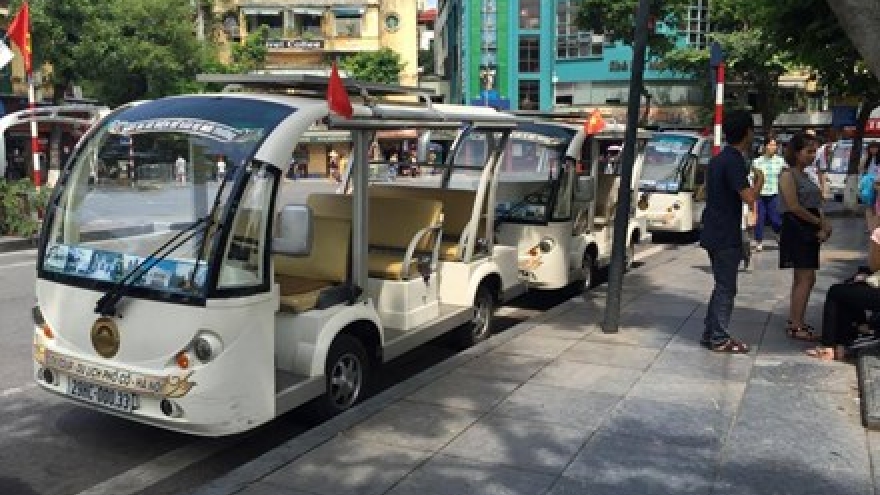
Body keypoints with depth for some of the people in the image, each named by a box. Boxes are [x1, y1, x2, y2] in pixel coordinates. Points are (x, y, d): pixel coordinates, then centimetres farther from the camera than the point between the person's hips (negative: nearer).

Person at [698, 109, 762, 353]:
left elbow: (704, 193, 20)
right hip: (726, 236, -9)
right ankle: (719, 339, 7)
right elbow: (748, 197, -25)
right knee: (726, 288, 0)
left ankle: (710, 334, 21)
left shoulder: (718, 159, 12)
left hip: (713, 233, 9)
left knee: (722, 286, 17)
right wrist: (759, 181, -6)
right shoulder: (735, 161, -17)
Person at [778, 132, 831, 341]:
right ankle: (796, 326, -8)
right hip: (795, 229, -9)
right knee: (806, 279, -11)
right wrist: (820, 222, -10)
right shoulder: (788, 174, -10)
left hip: (809, 231, 9)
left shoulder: (805, 176, 17)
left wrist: (824, 224, -2)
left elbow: (814, 206, 16)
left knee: (802, 279, 11)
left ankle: (794, 320, 19)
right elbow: (794, 207, -18)